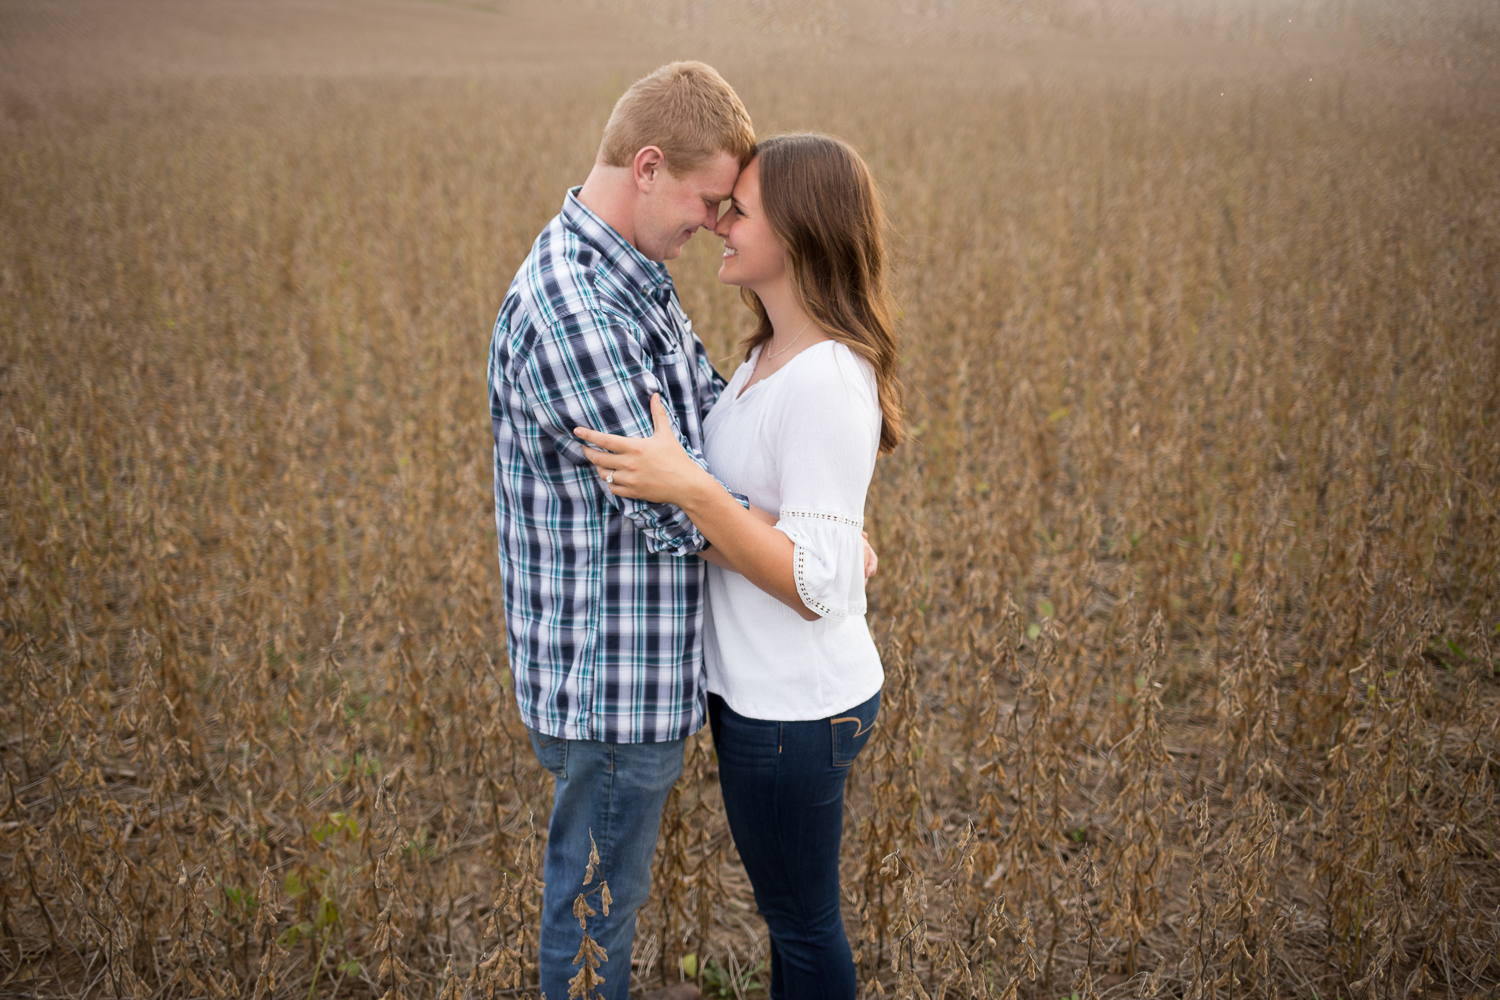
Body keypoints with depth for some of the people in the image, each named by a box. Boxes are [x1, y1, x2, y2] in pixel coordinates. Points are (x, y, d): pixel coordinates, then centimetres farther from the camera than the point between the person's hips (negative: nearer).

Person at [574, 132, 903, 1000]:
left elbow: (817, 586, -27)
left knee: (802, 916, 14)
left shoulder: (826, 382, -26)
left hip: (795, 707, -9)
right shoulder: (773, 355, 4)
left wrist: (687, 487, -32)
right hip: (765, 687, 9)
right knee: (792, 903, 27)